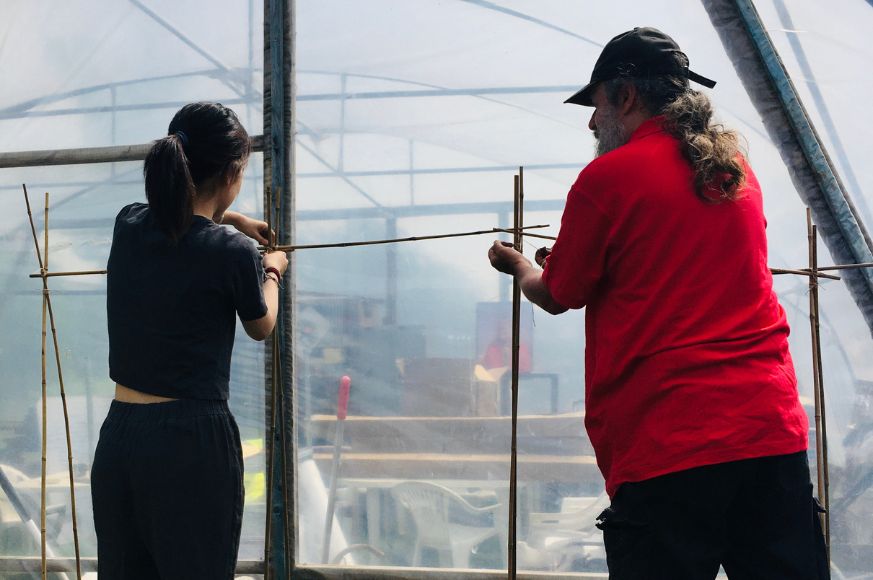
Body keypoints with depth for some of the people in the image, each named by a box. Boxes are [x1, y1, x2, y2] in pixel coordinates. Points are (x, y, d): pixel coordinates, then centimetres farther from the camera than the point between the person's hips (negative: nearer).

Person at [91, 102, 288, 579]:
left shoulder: (128, 225, 2)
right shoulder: (231, 253, -14)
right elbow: (260, 327, 8)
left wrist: (231, 220, 37)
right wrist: (272, 272, 26)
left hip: (118, 436, 6)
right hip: (192, 442, -6)